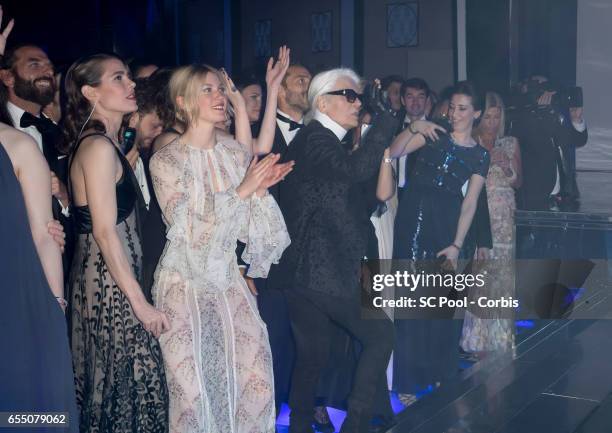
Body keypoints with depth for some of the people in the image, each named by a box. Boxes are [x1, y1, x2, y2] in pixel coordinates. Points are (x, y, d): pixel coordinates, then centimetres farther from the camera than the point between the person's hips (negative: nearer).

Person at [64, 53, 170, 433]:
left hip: (110, 277, 9)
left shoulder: (108, 144, 14)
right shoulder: (99, 147, -15)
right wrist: (140, 302, -19)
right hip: (109, 282, -9)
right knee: (130, 379, -1)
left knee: (112, 379, 15)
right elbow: (105, 232, -20)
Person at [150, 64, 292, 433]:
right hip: (186, 283, -4)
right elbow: (189, 229, -17)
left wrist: (261, 190, -11)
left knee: (256, 377, -1)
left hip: (229, 280, 4)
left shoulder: (238, 153, 4)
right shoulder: (166, 160, -9)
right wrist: (242, 190, -21)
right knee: (194, 388, -1)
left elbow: (249, 226, 7)